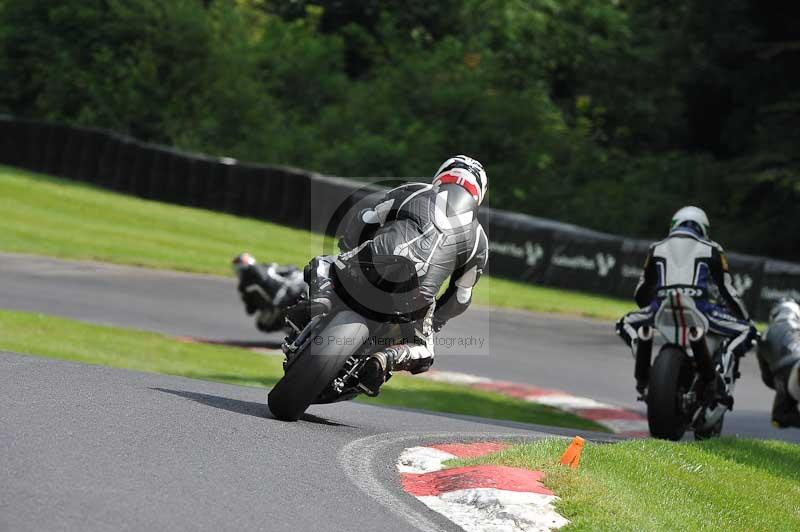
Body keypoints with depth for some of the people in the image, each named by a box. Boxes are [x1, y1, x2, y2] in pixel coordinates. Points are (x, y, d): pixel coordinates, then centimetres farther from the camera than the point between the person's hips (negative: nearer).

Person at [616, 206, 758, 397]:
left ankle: (643, 377, 8)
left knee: (626, 325, 30)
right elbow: (727, 290, 17)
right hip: (700, 309, -2)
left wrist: (649, 311, 52)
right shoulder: (711, 249, 18)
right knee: (747, 333, 11)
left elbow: (641, 292, 32)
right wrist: (745, 319, 29)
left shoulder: (657, 248, 25)